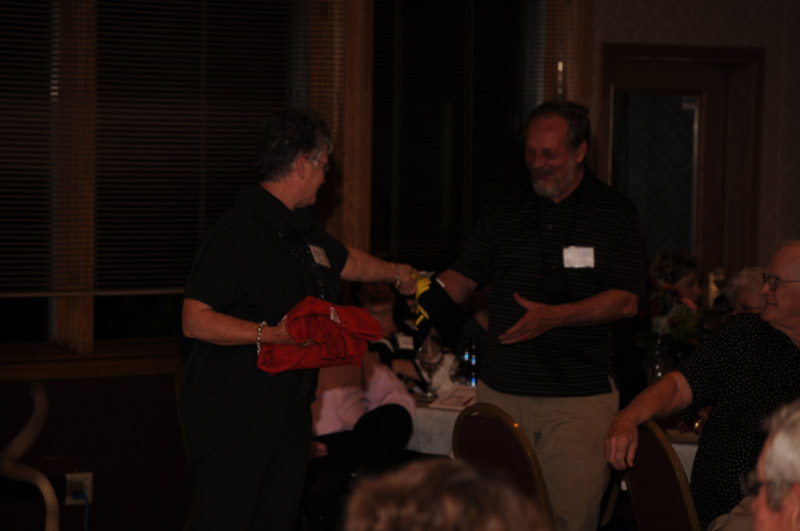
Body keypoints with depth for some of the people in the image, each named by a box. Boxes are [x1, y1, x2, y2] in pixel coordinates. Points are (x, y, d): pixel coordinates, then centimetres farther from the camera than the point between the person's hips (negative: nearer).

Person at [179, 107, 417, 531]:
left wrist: (395, 274, 53)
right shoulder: (240, 230, -15)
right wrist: (271, 333, -27)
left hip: (288, 416, 9)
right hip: (232, 415, -9)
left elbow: (347, 261, 38)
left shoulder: (302, 231, 15)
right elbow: (196, 320, -19)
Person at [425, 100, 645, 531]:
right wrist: (423, 293, -11)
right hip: (502, 392, 3)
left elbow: (625, 301, -7)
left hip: (579, 399, -3)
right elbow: (462, 278, 12)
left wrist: (554, 317, -21)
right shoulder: (502, 214, 12)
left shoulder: (615, 215, 1)